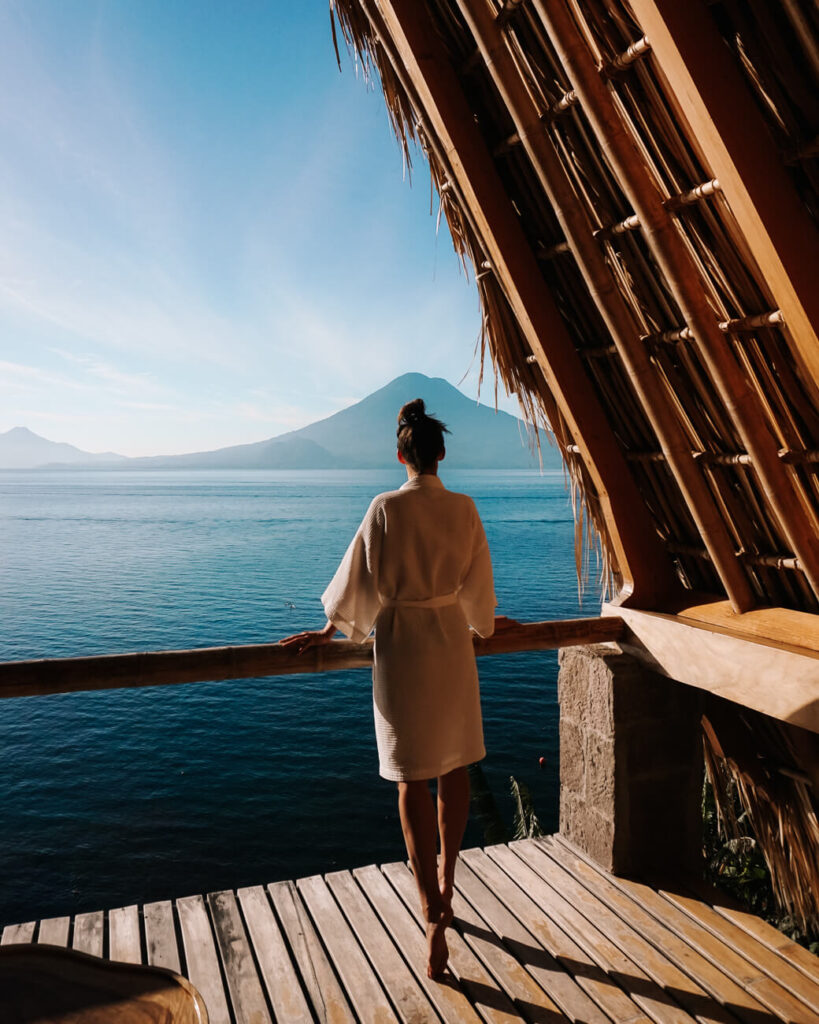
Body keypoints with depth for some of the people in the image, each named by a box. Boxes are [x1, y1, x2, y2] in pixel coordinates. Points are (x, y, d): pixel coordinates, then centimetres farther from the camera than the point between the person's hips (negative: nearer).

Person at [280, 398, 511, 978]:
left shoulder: (386, 508, -11)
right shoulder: (465, 509, -2)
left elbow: (359, 579, -5)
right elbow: (478, 584, 9)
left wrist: (330, 631, 10)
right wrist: (484, 623, 29)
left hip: (400, 644, -3)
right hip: (453, 643, 3)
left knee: (413, 780, 6)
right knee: (455, 768, 19)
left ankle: (434, 921, 6)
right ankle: (446, 887, 37)